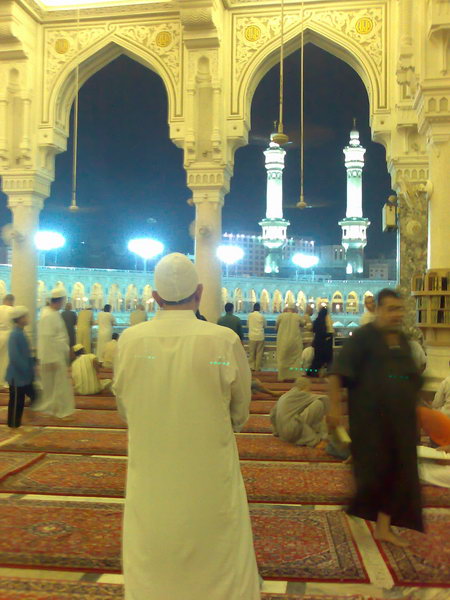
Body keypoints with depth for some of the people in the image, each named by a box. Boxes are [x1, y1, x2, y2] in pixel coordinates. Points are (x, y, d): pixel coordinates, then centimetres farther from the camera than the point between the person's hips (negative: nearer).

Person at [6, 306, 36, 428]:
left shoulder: (20, 333, 8)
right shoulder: (15, 335, -22)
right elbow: (15, 357, -25)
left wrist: (33, 362, 10)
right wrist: (27, 370, -22)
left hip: (24, 374, 9)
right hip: (17, 375, -9)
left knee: (32, 395, 14)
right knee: (16, 400, 5)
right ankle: (14, 424, 19)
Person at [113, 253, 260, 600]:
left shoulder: (130, 340, -11)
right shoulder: (224, 340, -17)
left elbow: (124, 406, 3)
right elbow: (240, 411, -2)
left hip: (150, 475, 2)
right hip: (209, 476, -2)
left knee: (152, 567, 19)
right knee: (218, 564, 16)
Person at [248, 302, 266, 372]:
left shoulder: (250, 315, -2)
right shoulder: (261, 316, -5)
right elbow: (264, 325, 10)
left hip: (252, 336, 1)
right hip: (260, 337, -1)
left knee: (251, 353, 8)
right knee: (259, 353, 6)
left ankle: (252, 366, 9)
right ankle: (258, 367, 8)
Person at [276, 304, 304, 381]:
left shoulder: (281, 316, -5)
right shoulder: (298, 316, -2)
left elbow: (277, 326, 7)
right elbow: (303, 324, 15)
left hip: (283, 341, 0)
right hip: (295, 341, 1)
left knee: (282, 359, 8)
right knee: (295, 359, 10)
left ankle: (282, 377, 10)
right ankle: (295, 376, 10)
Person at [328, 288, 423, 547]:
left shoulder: (403, 340, 9)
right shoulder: (363, 336, -10)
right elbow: (339, 372, -16)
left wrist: (414, 407, 18)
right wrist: (335, 407, -22)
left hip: (401, 418, 6)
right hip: (371, 417, -6)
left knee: (398, 472, 9)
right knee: (373, 469, 2)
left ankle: (384, 527, 24)